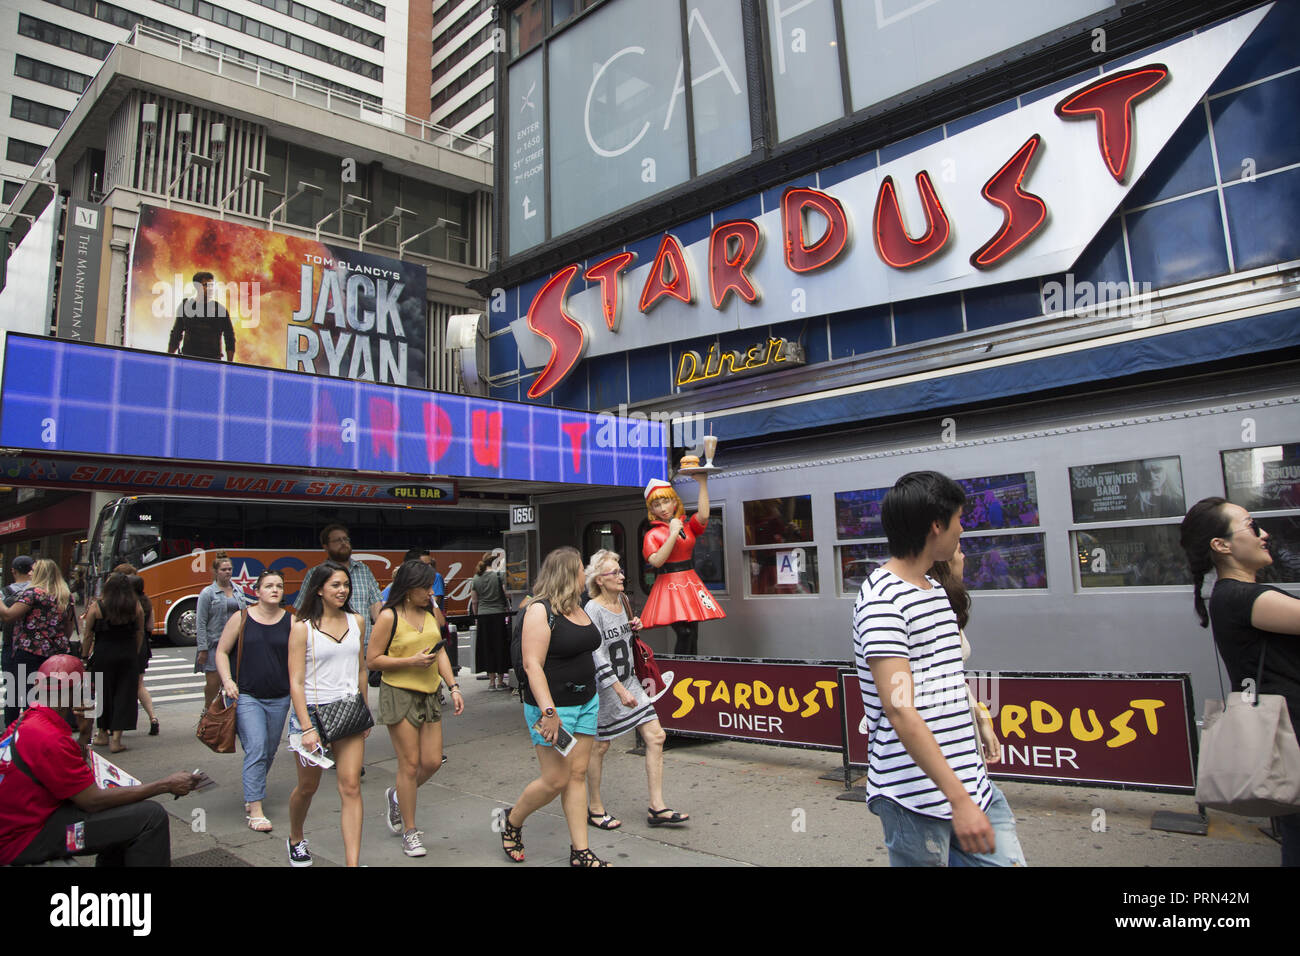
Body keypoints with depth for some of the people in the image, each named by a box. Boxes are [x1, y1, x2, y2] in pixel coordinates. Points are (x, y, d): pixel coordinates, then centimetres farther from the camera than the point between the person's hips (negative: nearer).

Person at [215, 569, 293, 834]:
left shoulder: (291, 621, 2)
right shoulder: (241, 618, -1)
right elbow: (222, 651, 5)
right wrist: (227, 681, -8)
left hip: (279, 698, 3)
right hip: (247, 696, -3)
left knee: (270, 751, 12)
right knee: (256, 748, -13)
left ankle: (252, 792, 35)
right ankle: (254, 810, -7)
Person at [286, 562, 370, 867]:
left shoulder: (356, 621, 5)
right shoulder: (303, 628, -8)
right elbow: (296, 682, -11)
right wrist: (307, 728, -17)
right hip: (312, 711, -3)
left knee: (351, 787, -4)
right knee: (308, 787, 16)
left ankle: (353, 862, -2)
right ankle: (296, 840, 44)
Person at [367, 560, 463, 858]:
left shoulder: (432, 611, 7)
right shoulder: (389, 616, -10)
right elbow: (372, 660, -8)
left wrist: (454, 687, 2)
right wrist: (411, 661, -19)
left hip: (429, 694, 6)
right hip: (399, 694, -6)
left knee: (432, 761, 6)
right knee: (410, 764, -1)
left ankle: (397, 796, 35)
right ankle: (410, 832, 15)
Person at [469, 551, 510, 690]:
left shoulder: (476, 579, 5)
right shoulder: (500, 575, -7)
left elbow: (474, 601, 10)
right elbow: (506, 595, -9)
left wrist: (476, 616, 19)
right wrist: (509, 610, 4)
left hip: (483, 616, 3)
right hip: (498, 615, -3)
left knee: (487, 648, 9)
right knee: (500, 647, 5)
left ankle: (491, 681, 14)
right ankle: (500, 681, 9)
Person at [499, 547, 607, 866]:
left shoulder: (577, 608, 10)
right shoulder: (540, 611, -16)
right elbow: (532, 664, -21)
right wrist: (548, 711, -26)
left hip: (586, 702, 8)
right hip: (553, 706, -7)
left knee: (578, 775, 10)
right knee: (556, 780, -1)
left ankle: (580, 851, 18)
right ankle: (511, 822, 25)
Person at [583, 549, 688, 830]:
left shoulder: (623, 600, 6)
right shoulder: (593, 609, -17)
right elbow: (598, 655, -22)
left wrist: (635, 628, 2)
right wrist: (620, 690, -26)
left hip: (629, 680, 8)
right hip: (604, 686, -7)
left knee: (656, 736, 1)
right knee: (599, 746, 6)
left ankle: (657, 807, 9)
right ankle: (595, 809, 24)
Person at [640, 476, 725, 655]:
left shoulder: (687, 526, 10)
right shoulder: (652, 535, 0)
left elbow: (703, 515, -10)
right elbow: (656, 561, -15)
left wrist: (703, 483, -9)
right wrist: (673, 533, -15)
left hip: (690, 583, 4)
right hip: (669, 585, -4)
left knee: (693, 636, 4)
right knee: (684, 634, -17)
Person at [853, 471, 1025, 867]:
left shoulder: (935, 588, 14)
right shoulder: (882, 599, -17)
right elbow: (899, 710, -24)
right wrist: (959, 798, -25)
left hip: (970, 780, 8)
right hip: (917, 797, -8)